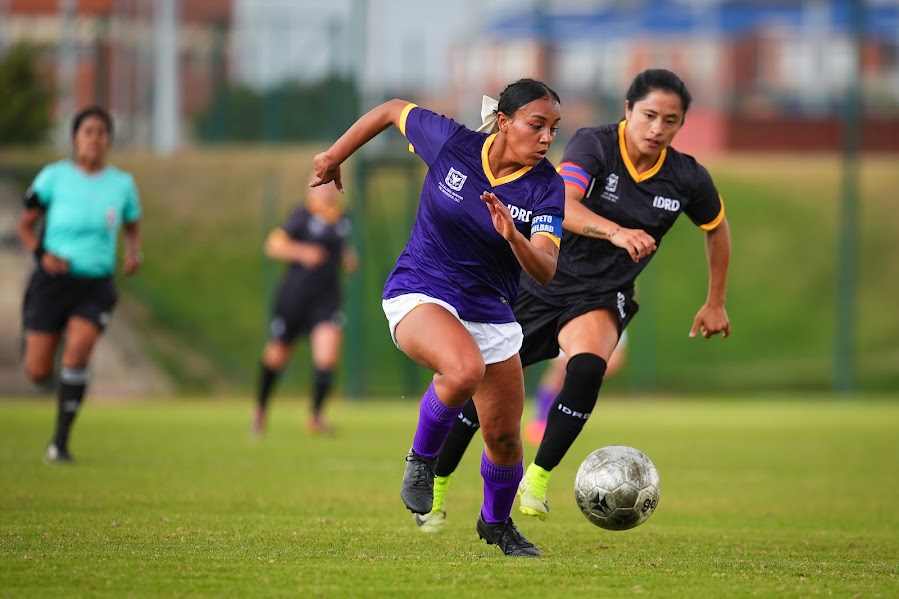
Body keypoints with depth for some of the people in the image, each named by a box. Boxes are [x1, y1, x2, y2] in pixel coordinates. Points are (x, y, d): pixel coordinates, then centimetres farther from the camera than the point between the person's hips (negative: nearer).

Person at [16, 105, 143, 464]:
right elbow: (25, 225, 3)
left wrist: (134, 253, -2)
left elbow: (133, 227, 20)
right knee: (38, 373, 0)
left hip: (95, 286, 1)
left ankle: (60, 442, -12)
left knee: (77, 353, -23)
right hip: (53, 282, -1)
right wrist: (42, 255, -15)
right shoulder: (55, 176, -4)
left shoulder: (122, 184, 3)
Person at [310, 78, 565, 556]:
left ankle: (497, 523, 36)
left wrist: (514, 237, -42)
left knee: (504, 436, 5)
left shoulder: (546, 188, -12)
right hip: (419, 296, -3)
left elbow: (544, 272, -22)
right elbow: (392, 110, 4)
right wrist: (335, 156, 14)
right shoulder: (450, 142, -14)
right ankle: (421, 459, -8)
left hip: (489, 313, 3)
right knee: (465, 369, -36)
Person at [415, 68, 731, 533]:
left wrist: (715, 303, 15)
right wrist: (615, 232, -53)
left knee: (587, 367, -32)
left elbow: (717, 228, 13)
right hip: (541, 281, -1)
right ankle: (436, 484, 30)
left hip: (601, 297, 1)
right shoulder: (593, 145, -19)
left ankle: (537, 479, -20)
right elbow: (563, 206, -36)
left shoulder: (687, 179, -8)